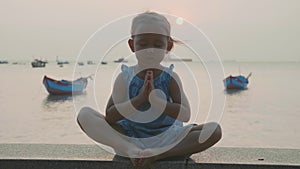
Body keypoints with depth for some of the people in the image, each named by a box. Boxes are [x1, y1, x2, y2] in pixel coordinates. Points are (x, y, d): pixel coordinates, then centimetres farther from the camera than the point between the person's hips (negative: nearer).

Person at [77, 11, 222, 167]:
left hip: (165, 137, 1)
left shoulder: (170, 77, -4)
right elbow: (109, 116, -13)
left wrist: (155, 99, -28)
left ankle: (156, 155, -28)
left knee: (214, 130, -21)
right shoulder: (125, 78, -4)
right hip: (130, 136, 0)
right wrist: (139, 98, -25)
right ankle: (130, 149, -29)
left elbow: (186, 115, -15)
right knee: (84, 114, -18)